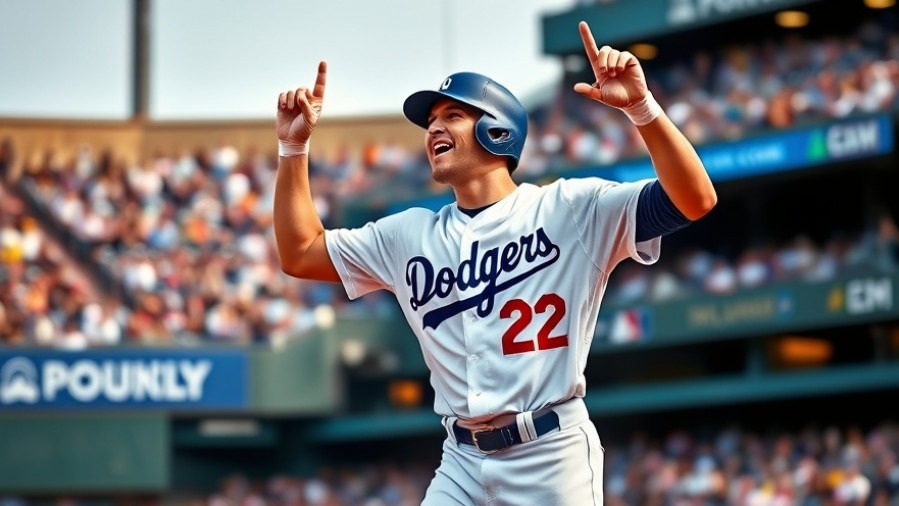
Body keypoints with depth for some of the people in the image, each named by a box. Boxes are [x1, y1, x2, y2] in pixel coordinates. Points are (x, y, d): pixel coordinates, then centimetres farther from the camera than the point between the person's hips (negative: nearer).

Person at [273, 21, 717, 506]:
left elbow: (694, 200, -11)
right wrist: (293, 147, 11)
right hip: (461, 463, 5)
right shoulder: (410, 234, 14)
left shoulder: (569, 209, -2)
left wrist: (641, 106, -24)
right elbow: (300, 254, 18)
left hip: (551, 455, -5)